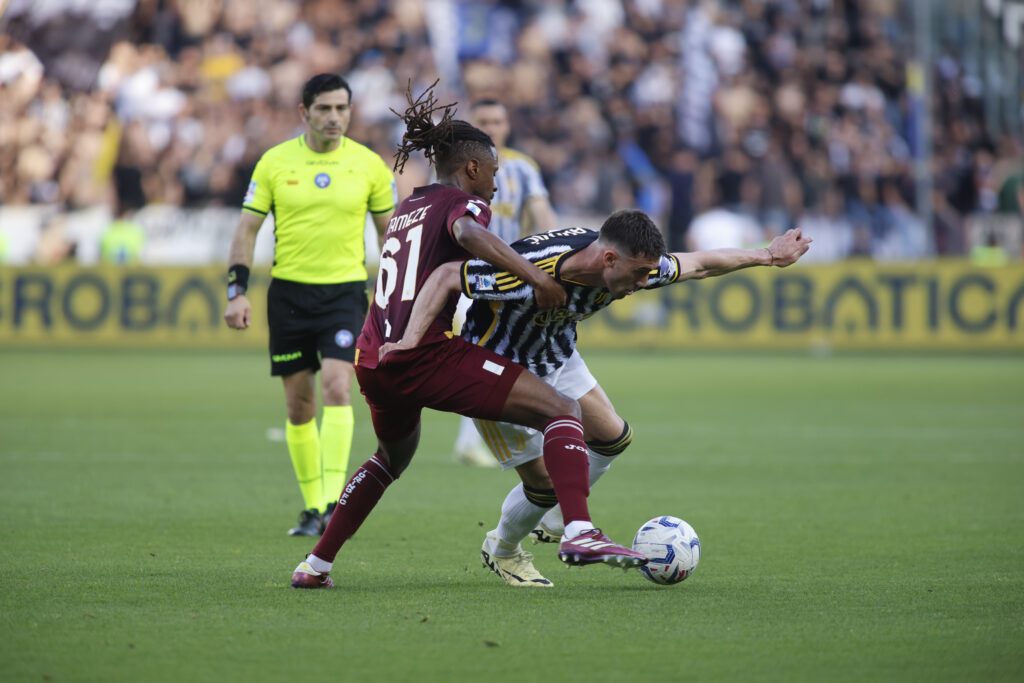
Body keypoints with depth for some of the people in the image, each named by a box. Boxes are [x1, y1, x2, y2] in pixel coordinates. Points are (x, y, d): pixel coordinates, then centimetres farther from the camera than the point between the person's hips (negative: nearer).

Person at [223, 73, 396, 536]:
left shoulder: (369, 165, 0)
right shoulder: (275, 162, 0)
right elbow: (247, 227, 4)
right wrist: (237, 290, -6)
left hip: (345, 290, -1)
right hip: (289, 291, 1)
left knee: (336, 386, -19)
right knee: (299, 405, 5)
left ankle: (335, 500, -22)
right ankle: (312, 506, 17)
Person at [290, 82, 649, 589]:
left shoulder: (406, 209, 27)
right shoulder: (462, 201, 2)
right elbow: (468, 232, -22)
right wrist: (535, 277, -28)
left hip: (374, 360, 8)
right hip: (426, 354, -8)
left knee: (394, 456, 37)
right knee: (561, 411, -8)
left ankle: (315, 564, 36)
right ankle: (578, 532, -29)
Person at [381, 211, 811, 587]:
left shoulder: (631, 266, -19)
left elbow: (698, 265, -1)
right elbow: (447, 275, -33)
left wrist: (766, 255, 8)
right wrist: (410, 339, -40)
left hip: (556, 357, 7)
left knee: (613, 437, 13)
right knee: (545, 480, -6)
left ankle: (553, 519, 35)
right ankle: (502, 551, 24)